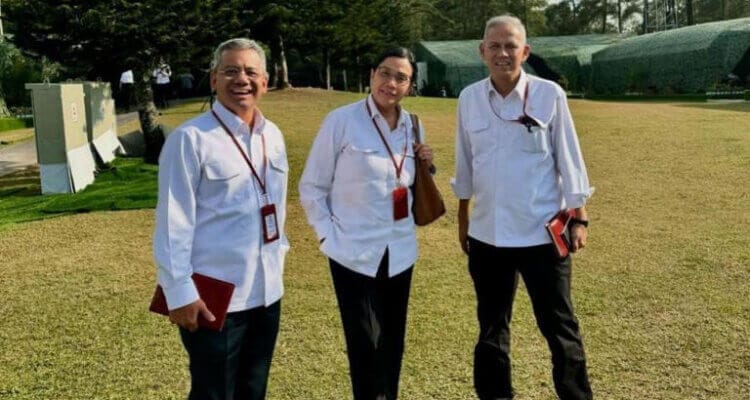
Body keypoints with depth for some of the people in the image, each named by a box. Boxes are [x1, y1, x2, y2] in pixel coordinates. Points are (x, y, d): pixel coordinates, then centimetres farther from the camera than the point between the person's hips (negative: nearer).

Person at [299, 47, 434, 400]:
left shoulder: (412, 127, 4)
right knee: (365, 345, 0)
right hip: (354, 252, -5)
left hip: (399, 251, 5)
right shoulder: (341, 120, -10)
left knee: (392, 343, 16)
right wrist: (328, 236, -11)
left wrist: (424, 167, -2)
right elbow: (311, 187, -4)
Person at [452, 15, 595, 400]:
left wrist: (579, 218, -2)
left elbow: (568, 157, -2)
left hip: (542, 233, -3)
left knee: (559, 326, 9)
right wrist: (463, 217, 14)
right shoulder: (469, 98, 1)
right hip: (486, 234, 4)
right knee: (491, 326, 18)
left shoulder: (549, 95, -8)